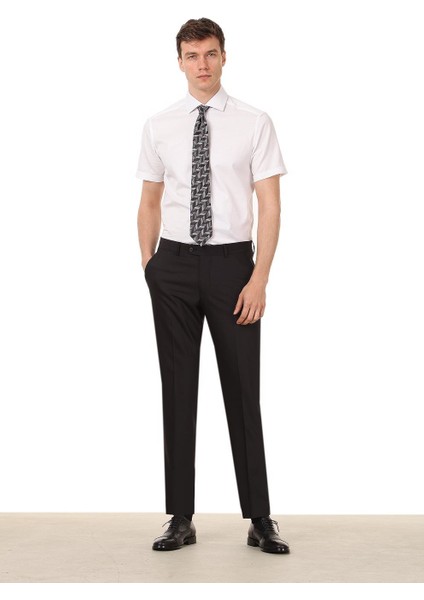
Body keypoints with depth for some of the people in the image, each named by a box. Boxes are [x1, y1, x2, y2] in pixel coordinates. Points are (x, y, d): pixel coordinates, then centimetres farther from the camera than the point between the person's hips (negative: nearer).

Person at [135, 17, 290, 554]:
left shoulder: (255, 124, -2)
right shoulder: (158, 127, 6)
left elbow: (270, 206, -5)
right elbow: (150, 203, 12)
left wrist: (260, 279, -12)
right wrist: (149, 267, 7)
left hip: (232, 263, -2)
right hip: (174, 264, 2)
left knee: (242, 390, 3)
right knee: (177, 391, 6)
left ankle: (260, 520, 14)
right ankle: (181, 519, 16)